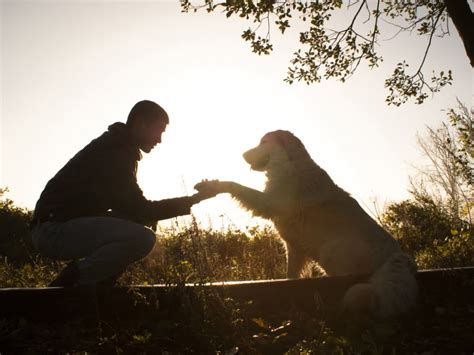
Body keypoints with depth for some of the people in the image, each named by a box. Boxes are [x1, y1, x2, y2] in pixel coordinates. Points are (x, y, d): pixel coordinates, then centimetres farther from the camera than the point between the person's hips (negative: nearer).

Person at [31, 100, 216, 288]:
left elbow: (131, 206, 18)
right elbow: (139, 210, -20)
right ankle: (73, 278, -10)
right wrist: (194, 199, -15)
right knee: (143, 238, -26)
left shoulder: (119, 148, 15)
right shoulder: (113, 153, -16)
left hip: (74, 225, 10)